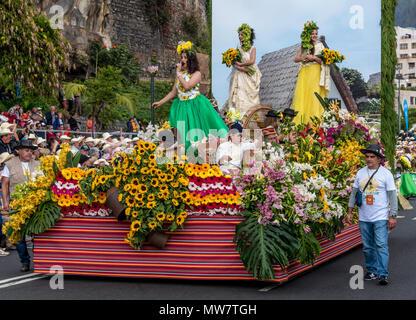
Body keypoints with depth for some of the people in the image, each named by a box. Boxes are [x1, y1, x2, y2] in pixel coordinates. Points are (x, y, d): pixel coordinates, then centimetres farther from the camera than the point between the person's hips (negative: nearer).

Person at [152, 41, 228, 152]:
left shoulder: (196, 73, -6)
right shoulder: (180, 74, 11)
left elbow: (187, 86, -23)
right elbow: (174, 92, 15)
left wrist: (178, 73, -14)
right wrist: (160, 102, 12)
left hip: (195, 105, -5)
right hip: (181, 105, 5)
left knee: (196, 132, -4)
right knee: (182, 134, -1)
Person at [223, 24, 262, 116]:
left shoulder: (252, 48, 4)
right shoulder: (238, 49, 10)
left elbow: (252, 61, -10)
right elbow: (234, 63, 1)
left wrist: (240, 64, -8)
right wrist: (242, 68, -16)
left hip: (249, 77, -2)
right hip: (239, 77, 2)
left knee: (249, 96, -6)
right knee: (239, 96, -6)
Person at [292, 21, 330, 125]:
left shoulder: (320, 45, 7)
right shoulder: (304, 46, 15)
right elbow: (296, 59, 10)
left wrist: (313, 57, -13)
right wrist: (305, 57, -7)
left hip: (315, 73, -3)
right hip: (304, 73, 3)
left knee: (314, 96, -10)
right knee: (301, 95, -6)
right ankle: (300, 122, -8)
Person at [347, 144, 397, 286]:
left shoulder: (386, 174, -3)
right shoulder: (360, 173, 7)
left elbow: (392, 196, -3)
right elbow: (354, 192, 15)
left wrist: (392, 216, -8)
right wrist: (350, 211, 8)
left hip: (381, 218, -4)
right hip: (364, 218, 4)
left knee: (381, 246, -10)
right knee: (368, 247, 9)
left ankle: (382, 274, -10)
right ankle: (372, 271, 20)